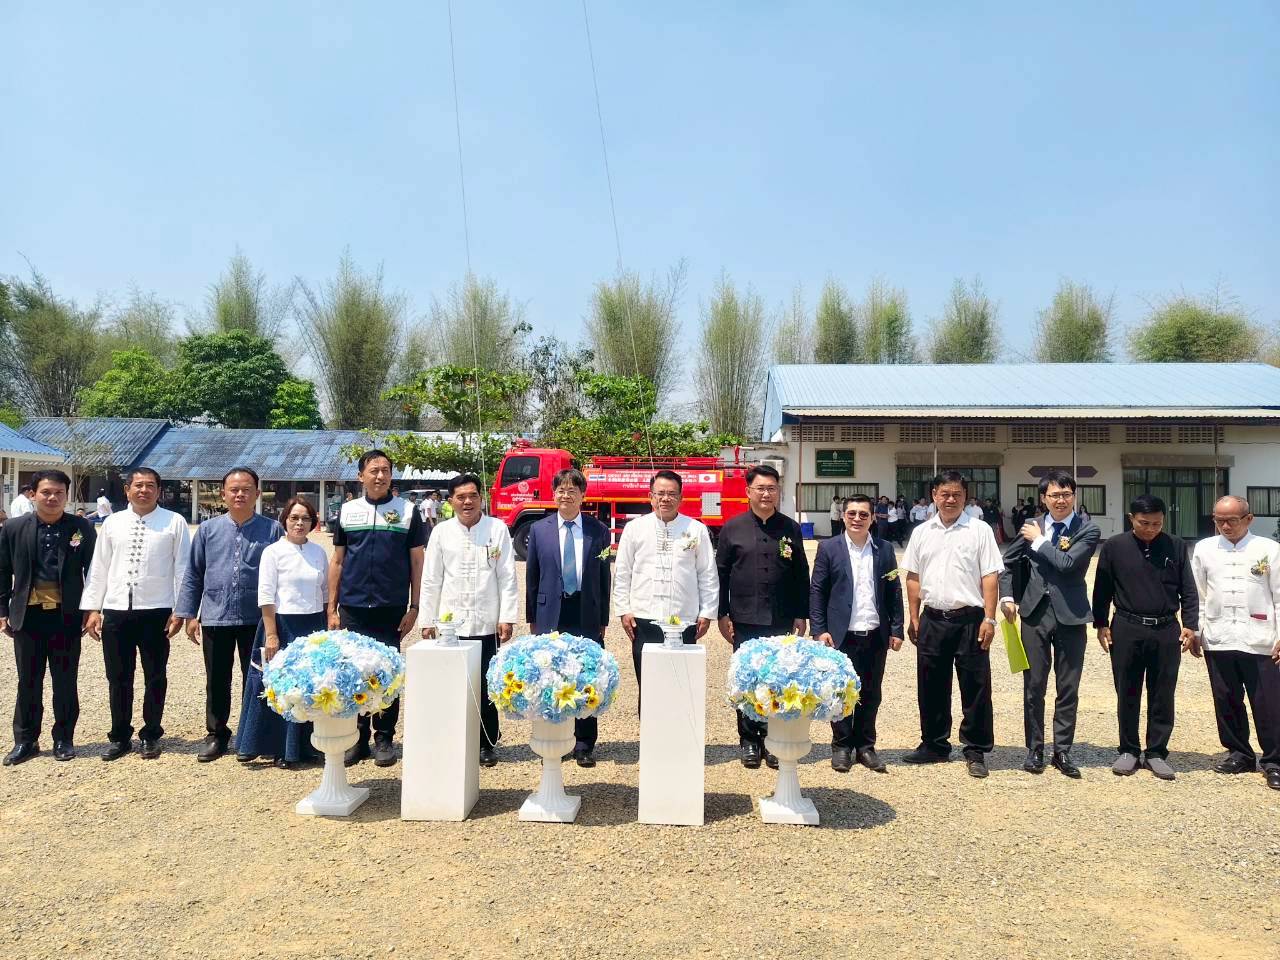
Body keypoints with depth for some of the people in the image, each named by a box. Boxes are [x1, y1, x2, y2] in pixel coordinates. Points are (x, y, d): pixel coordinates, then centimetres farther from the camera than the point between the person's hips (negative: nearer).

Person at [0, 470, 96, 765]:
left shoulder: (82, 528, -2)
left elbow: (93, 571, 1)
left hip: (67, 616, -1)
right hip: (27, 615, 1)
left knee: (65, 681, 8)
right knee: (28, 681, 10)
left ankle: (63, 739, 20)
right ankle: (25, 740, 22)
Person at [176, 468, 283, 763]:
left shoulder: (272, 530, 0)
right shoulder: (208, 530, 5)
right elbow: (193, 574, 8)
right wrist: (189, 614, 3)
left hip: (257, 619, -2)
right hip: (215, 617, 2)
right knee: (216, 682, 11)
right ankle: (216, 735, 25)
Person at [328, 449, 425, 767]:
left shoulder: (407, 511, 2)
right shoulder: (347, 511, 7)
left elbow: (417, 562, 3)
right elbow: (337, 561, 10)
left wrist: (414, 607, -2)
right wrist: (332, 608, 7)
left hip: (391, 609, -2)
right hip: (353, 609, 2)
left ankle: (384, 739, 15)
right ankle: (358, 738, 19)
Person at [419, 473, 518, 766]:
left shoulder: (498, 529, 1)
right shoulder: (442, 532, 5)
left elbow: (507, 577, 0)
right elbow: (431, 580, 7)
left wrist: (507, 617, -5)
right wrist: (427, 620, 5)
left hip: (487, 623, -1)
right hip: (451, 623, 1)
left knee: (486, 687, 3)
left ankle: (487, 744, 18)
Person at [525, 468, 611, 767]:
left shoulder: (599, 531, 3)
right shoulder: (539, 530, 5)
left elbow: (604, 578, 5)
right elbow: (532, 576, 8)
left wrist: (603, 619, 4)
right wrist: (532, 617, 6)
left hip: (587, 617, 0)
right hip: (550, 616, 1)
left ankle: (584, 745, 16)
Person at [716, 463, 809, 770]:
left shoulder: (790, 529, 6)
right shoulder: (732, 529, 2)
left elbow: (801, 575, 8)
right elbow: (721, 574, 3)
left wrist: (801, 615, 4)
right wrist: (722, 615, 0)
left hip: (781, 621, 1)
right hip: (744, 621, -1)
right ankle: (749, 741, 18)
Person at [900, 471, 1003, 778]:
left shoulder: (980, 530, -1)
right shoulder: (922, 533, 9)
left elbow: (990, 577, -4)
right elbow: (913, 578, 11)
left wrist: (989, 619, -10)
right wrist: (914, 619, 7)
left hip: (969, 619, -3)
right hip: (931, 620, 3)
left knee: (975, 687, 3)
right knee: (931, 687, 11)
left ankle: (976, 751, 16)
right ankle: (934, 745, 25)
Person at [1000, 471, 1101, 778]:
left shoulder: (1088, 530, -4)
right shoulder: (1030, 527, 5)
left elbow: (1067, 563, -20)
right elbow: (1008, 562, 14)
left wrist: (1039, 540, -9)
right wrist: (1007, 596, 3)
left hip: (1071, 616, -2)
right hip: (1035, 613, 2)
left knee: (1068, 689, 7)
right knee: (1033, 687, 6)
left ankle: (1062, 751, 19)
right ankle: (1034, 750, 19)